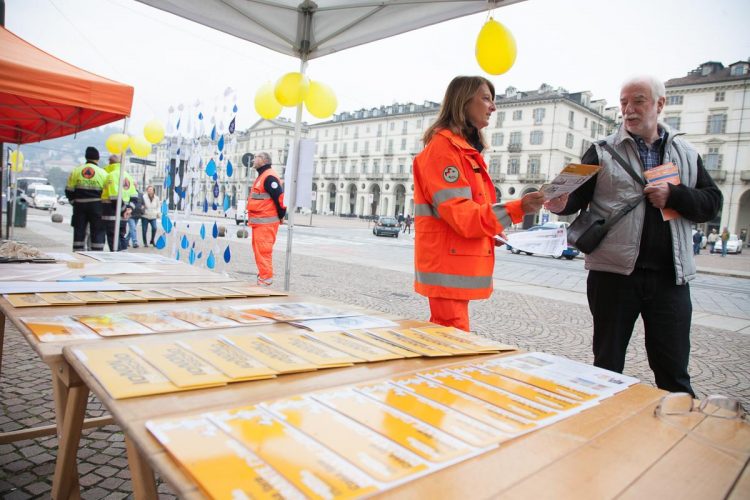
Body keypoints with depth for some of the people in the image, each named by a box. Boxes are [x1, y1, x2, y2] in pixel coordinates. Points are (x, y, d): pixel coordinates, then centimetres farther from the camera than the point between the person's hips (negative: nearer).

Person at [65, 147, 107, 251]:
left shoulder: (76, 170, 3)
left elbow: (69, 190, 4)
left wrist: (73, 201, 17)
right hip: (96, 206, -3)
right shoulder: (102, 172, -5)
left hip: (79, 205, 3)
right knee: (97, 232, 2)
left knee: (79, 231, 9)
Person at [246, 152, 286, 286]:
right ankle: (263, 275, 24)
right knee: (259, 249, 15)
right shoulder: (262, 176, 20)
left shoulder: (269, 177, -14)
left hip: (265, 223, -11)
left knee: (263, 250, -10)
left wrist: (281, 216, -11)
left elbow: (280, 197, -20)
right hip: (259, 222, 11)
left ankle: (266, 278, -5)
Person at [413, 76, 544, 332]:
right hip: (449, 267, -10)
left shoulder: (466, 149, 17)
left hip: (458, 265, 10)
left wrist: (490, 233, 13)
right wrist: (516, 209, -26)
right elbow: (459, 214, -21)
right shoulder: (444, 147, -12)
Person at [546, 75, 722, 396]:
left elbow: (711, 203, 8)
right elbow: (577, 196, -6)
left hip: (670, 276, 2)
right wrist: (562, 203, -28)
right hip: (613, 273, -1)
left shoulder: (686, 153, 12)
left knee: (673, 370, 9)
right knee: (607, 366, 11)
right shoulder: (602, 152, 4)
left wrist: (674, 195, -11)